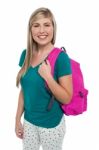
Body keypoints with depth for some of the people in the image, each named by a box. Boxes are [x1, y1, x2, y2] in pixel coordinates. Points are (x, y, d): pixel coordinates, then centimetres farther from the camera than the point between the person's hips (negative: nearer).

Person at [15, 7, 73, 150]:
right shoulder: (26, 54, -2)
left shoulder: (60, 57, -18)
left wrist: (47, 77, -28)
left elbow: (67, 98, -17)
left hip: (51, 124, -4)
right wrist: (18, 118, 8)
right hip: (29, 121, 5)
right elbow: (24, 90, 7)